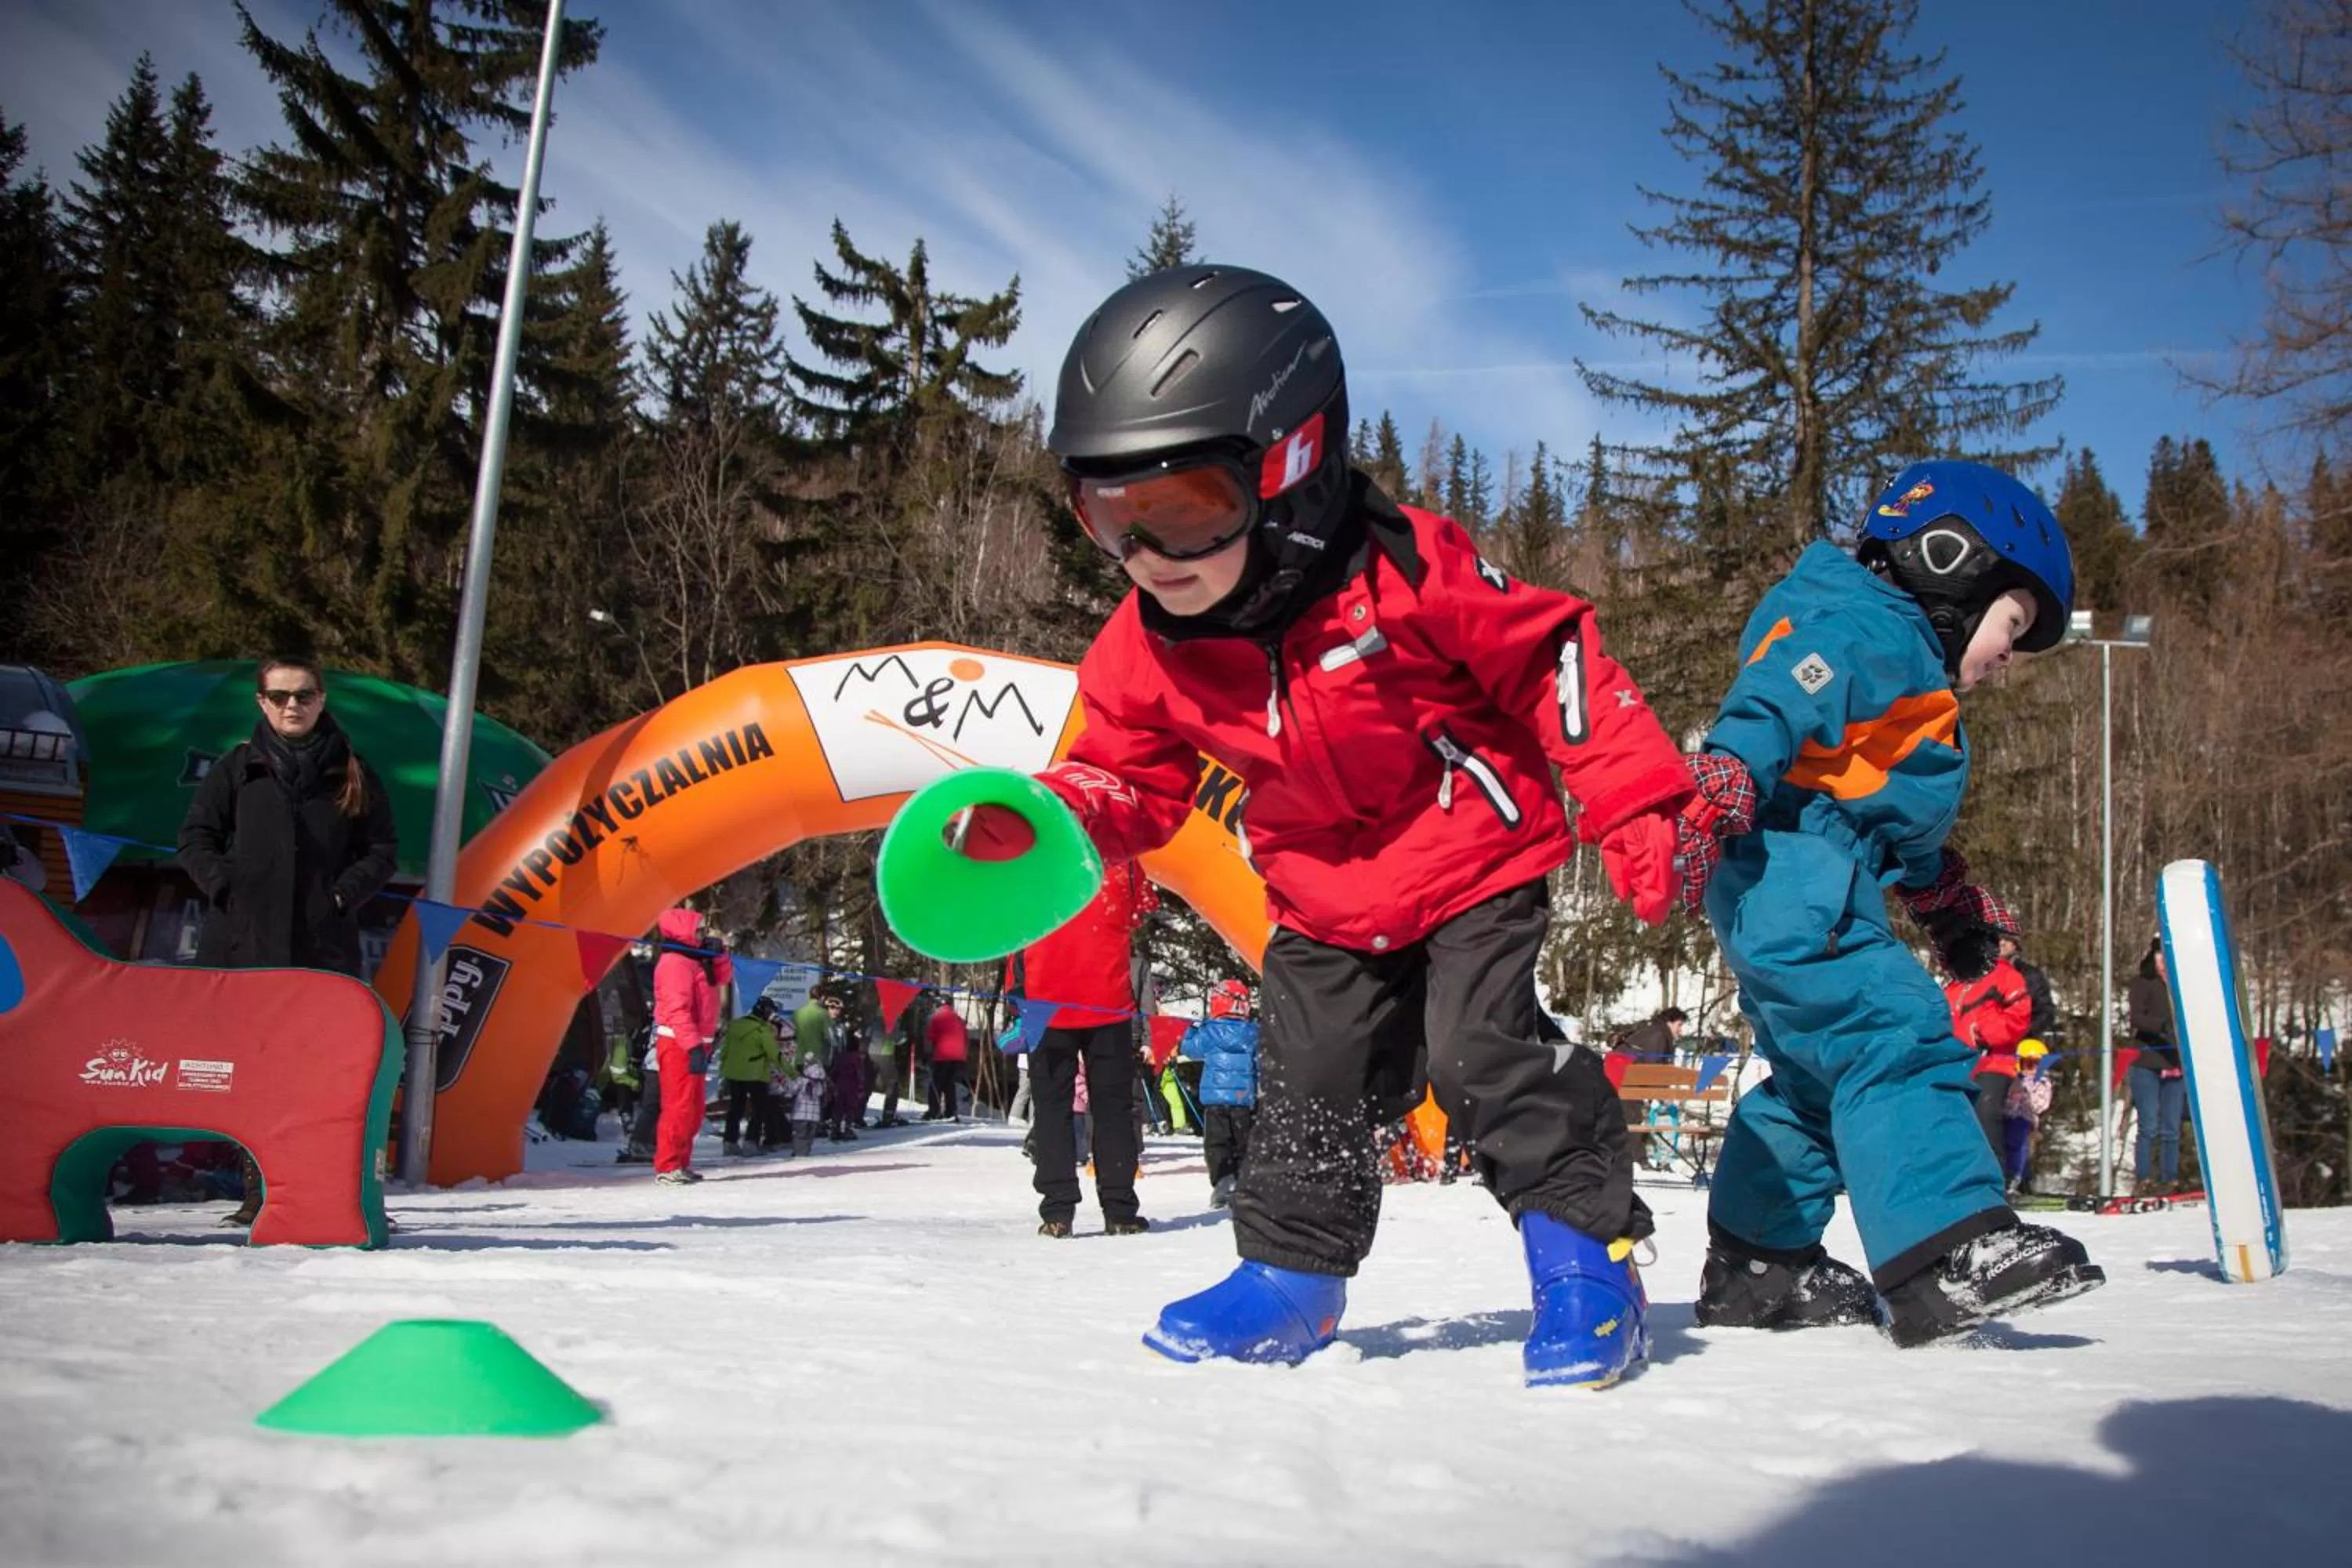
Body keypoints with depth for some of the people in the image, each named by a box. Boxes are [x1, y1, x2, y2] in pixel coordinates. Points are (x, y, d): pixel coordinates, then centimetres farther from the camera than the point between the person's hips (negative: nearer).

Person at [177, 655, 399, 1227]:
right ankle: (259, 1187, 11)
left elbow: (383, 849, 10)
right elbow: (195, 837, 10)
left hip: (326, 947, -1)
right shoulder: (238, 767, 9)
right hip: (242, 943, 1)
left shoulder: (351, 773, 9)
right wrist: (225, 887, -5)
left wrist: (345, 894, -5)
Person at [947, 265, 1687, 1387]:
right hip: (1326, 903, 5)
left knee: (1493, 1056, -13)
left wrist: (1632, 802, -19)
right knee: (1306, 1082, 6)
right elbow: (1131, 779, 1)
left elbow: (1551, 658, -16)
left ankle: (1586, 1251, 4)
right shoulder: (1149, 647, -11)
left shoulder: (1407, 570, -26)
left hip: (1480, 864, -5)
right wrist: (1043, 820, -19)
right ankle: (1291, 1273, 23)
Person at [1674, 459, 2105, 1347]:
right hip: (1787, 869, -11)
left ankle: (1755, 1267, 21)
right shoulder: (1868, 631, -6)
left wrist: (1949, 905, 39)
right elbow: (1775, 699, -24)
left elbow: (1908, 831, 36)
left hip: (1798, 896, 11)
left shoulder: (1911, 676, 29)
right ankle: (1949, 1256, -27)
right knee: (1896, 1037, -20)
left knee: (1817, 1072, 14)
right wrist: (1726, 780, -38)